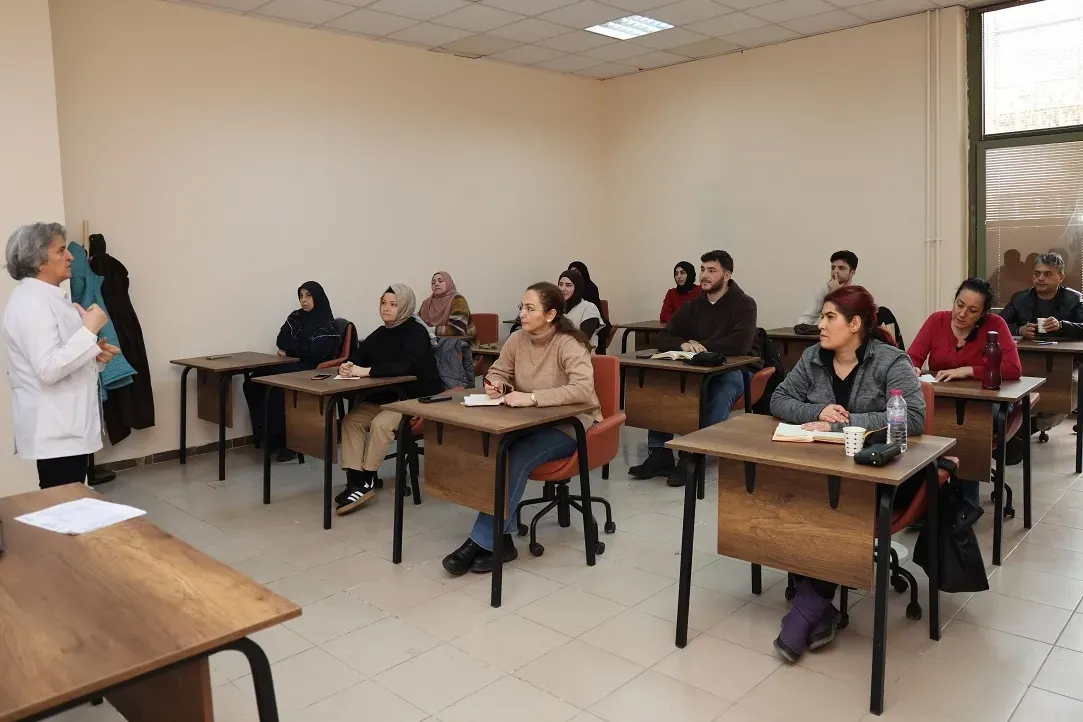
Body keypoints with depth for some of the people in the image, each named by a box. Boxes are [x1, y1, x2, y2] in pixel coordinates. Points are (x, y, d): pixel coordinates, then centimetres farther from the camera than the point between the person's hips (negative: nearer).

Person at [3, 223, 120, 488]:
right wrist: (90, 329, -23)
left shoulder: (47, 297, 16)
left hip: (67, 425, 10)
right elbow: (48, 369, -25)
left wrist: (94, 354, 6)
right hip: (55, 430, -10)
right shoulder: (30, 302, -16)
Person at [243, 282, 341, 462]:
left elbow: (316, 353, -14)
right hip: (291, 365, 7)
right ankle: (264, 433, -14)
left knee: (279, 388, -33)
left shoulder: (326, 323, -3)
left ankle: (282, 440, -22)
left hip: (312, 370, -7)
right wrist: (302, 348, -10)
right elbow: (280, 342, 7)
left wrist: (289, 351, -5)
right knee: (252, 383, -18)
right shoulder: (296, 317, 17)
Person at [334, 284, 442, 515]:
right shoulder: (380, 334, 9)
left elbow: (405, 366, -30)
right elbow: (356, 358, 5)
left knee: (381, 424, -29)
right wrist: (346, 366, -20)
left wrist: (367, 371, -32)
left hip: (418, 400, -7)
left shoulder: (416, 332, -14)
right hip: (386, 397, 8)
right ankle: (355, 479, -19)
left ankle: (367, 479, -12)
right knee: (351, 420, -13)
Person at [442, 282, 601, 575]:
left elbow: (583, 389, -33)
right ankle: (501, 540, -16)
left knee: (516, 458, -30)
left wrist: (532, 397, -38)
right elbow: (499, 372, 15)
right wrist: (495, 383, -11)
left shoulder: (568, 344, -19)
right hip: (531, 422, 6)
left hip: (568, 426, -5)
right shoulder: (517, 340, -1)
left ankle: (481, 542, -20)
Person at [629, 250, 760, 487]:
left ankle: (692, 458, -38)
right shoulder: (692, 306, 9)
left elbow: (741, 344, -22)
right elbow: (662, 338, 3)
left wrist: (701, 346, -17)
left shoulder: (744, 304, -6)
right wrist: (683, 344, -19)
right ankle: (659, 454, -23)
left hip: (734, 370, -4)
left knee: (720, 392, -39)